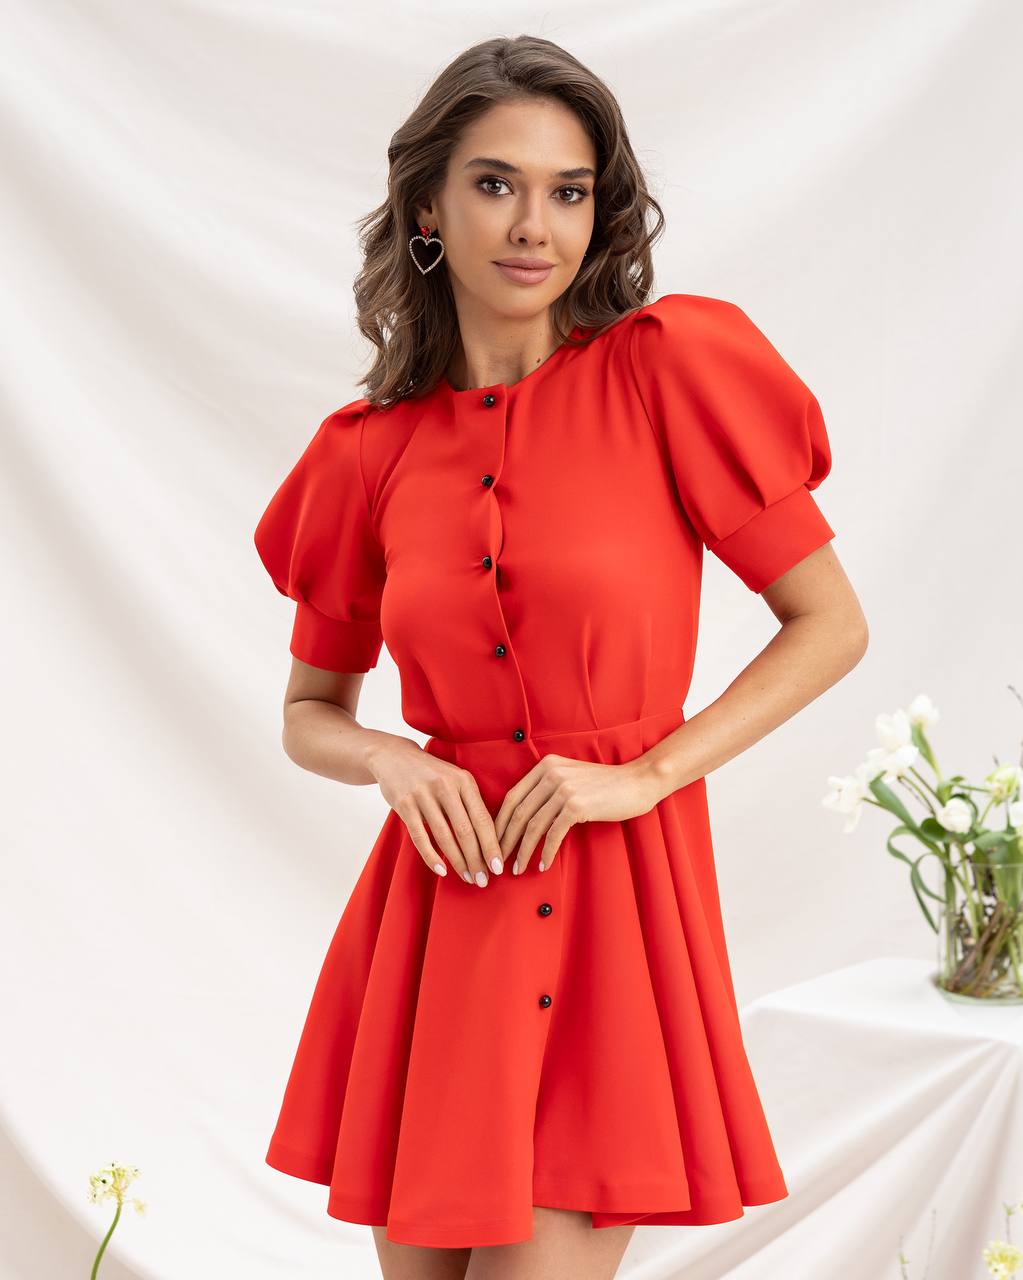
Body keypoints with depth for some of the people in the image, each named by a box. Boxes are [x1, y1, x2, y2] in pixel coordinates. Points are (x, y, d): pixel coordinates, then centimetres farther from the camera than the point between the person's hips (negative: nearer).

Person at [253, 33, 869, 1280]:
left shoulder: (667, 367, -4)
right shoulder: (371, 449, 4)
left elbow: (831, 625, -1)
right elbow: (309, 711, 15)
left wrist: (647, 770, -10)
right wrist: (390, 759, -7)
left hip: (614, 906, -3)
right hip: (434, 901, 3)